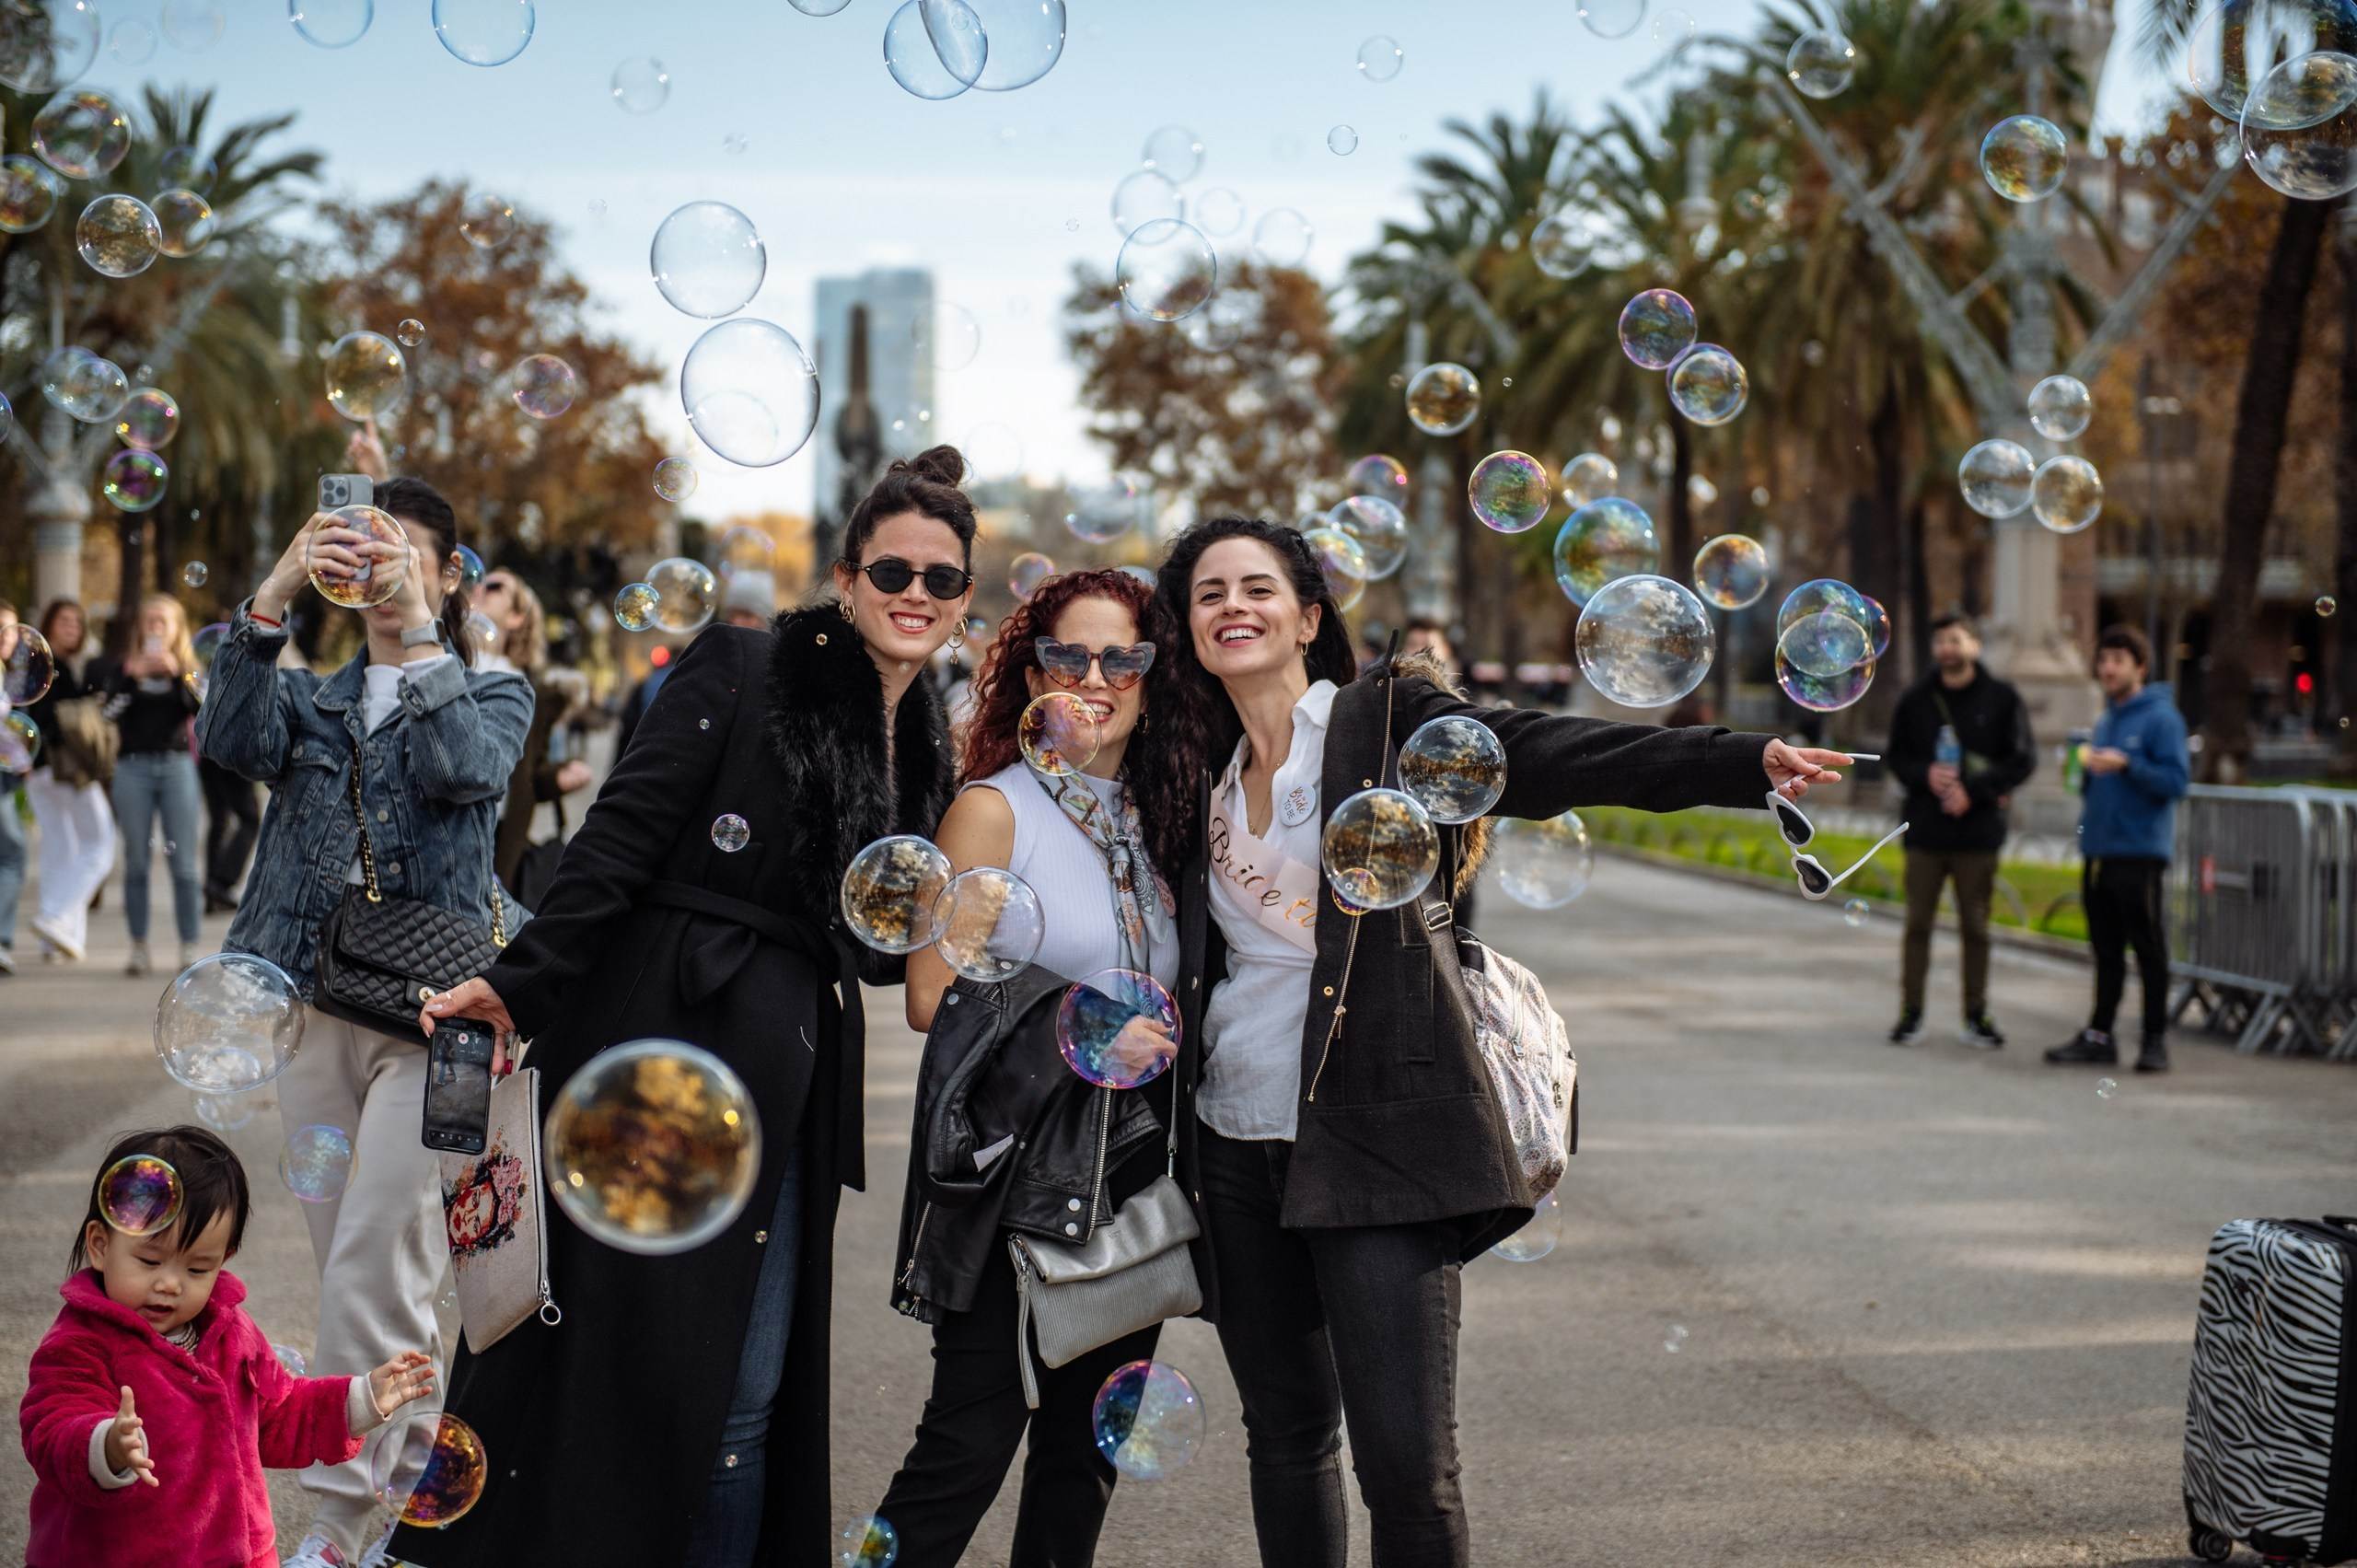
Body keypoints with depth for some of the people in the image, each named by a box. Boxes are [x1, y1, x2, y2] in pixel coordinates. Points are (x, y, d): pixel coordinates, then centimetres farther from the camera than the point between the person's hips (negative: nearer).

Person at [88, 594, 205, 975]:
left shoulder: (188, 669, 9)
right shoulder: (125, 666, 10)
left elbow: (203, 707, -7)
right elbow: (109, 711, -4)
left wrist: (177, 672, -16)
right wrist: (131, 673, -14)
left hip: (176, 765, -1)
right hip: (133, 767, 1)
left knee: (183, 862, -3)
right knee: (137, 861, 1)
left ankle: (191, 947, -1)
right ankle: (139, 947, 4)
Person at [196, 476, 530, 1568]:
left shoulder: (493, 695, 8)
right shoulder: (311, 699, 16)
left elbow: (467, 770, -15)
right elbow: (231, 740, -7)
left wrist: (418, 630, -21)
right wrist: (274, 597, -21)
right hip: (313, 1006, 4)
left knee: (372, 1271, -12)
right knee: (350, 1267, 8)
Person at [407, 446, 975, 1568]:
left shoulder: (923, 750, 15)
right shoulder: (742, 673, -4)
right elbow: (622, 835, -10)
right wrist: (522, 981, -17)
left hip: (790, 1082, 6)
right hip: (668, 1052, -6)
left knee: (748, 1388, 6)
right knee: (631, 1342, -4)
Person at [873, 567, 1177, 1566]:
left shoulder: (1152, 821, 12)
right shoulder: (993, 809, -5)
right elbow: (933, 999, -10)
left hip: (1130, 1164, 6)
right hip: (1011, 1164, -6)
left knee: (1094, 1431, 9)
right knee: (974, 1434, -8)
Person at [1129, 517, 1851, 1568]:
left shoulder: (1390, 723, -2)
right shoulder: (1193, 770, 11)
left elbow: (1556, 756, -15)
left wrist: (1749, 764, -26)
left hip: (1377, 1142, -4)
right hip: (1236, 1141, 5)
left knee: (1405, 1458, -10)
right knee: (1286, 1432, 13)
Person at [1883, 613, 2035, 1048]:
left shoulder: (2002, 699, 2)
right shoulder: (1914, 700, 8)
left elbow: (2023, 760, -1)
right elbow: (1895, 756, 11)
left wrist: (1974, 791, -13)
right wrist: (1925, 774, -11)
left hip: (1978, 832, -1)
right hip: (1924, 832, 1)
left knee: (1976, 927, 3)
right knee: (1918, 923, 2)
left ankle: (1976, 1015, 11)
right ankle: (1911, 1012, 9)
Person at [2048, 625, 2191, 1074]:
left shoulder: (2160, 717, -5)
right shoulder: (2105, 721, 19)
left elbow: (2176, 780, -13)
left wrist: (2126, 765, -23)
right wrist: (2085, 771, 6)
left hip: (2140, 852, -7)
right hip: (2099, 850, 7)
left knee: (2149, 948, -2)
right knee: (2105, 949, 11)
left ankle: (2155, 1039, 4)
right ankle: (2099, 1035, 15)